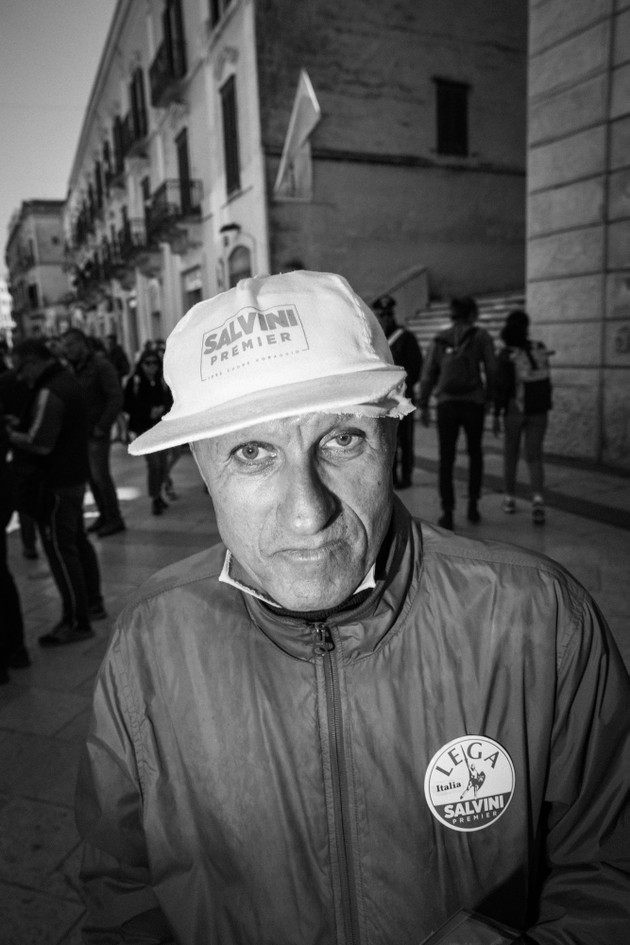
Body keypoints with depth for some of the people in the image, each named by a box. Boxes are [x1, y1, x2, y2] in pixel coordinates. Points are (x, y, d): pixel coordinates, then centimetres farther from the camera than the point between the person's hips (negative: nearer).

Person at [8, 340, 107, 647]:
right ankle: (92, 604, 31)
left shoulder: (49, 393, -20)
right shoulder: (66, 380, 10)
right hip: (73, 477, 10)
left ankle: (76, 621, 6)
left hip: (56, 483, -10)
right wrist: (20, 428, 7)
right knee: (77, 541, 19)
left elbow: (40, 444, -26)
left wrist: (9, 435, -14)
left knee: (60, 549, -2)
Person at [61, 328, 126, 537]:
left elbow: (116, 398, -14)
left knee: (100, 475, -4)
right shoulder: (74, 368, 12)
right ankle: (104, 515, 21)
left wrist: (102, 427, -16)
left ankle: (114, 519, 8)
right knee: (91, 475, 9)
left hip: (96, 430, -7)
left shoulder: (101, 366, -9)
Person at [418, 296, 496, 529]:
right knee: (475, 454, 19)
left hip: (446, 404, 1)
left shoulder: (439, 340, 7)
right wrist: (489, 397, 10)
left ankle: (447, 513, 3)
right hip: (474, 403, -1)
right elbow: (491, 370, -3)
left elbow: (428, 375, 5)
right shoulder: (480, 336, 0)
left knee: (446, 459, 6)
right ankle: (473, 505, 17)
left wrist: (423, 406, 10)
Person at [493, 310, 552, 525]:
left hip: (515, 409, -2)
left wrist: (496, 415, -9)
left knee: (511, 454, 15)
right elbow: (546, 381, 7)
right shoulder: (540, 349, 1)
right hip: (539, 410, 2)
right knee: (534, 456, 4)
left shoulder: (506, 355, -11)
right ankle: (538, 499, -14)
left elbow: (501, 387, -14)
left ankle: (509, 499, 22)